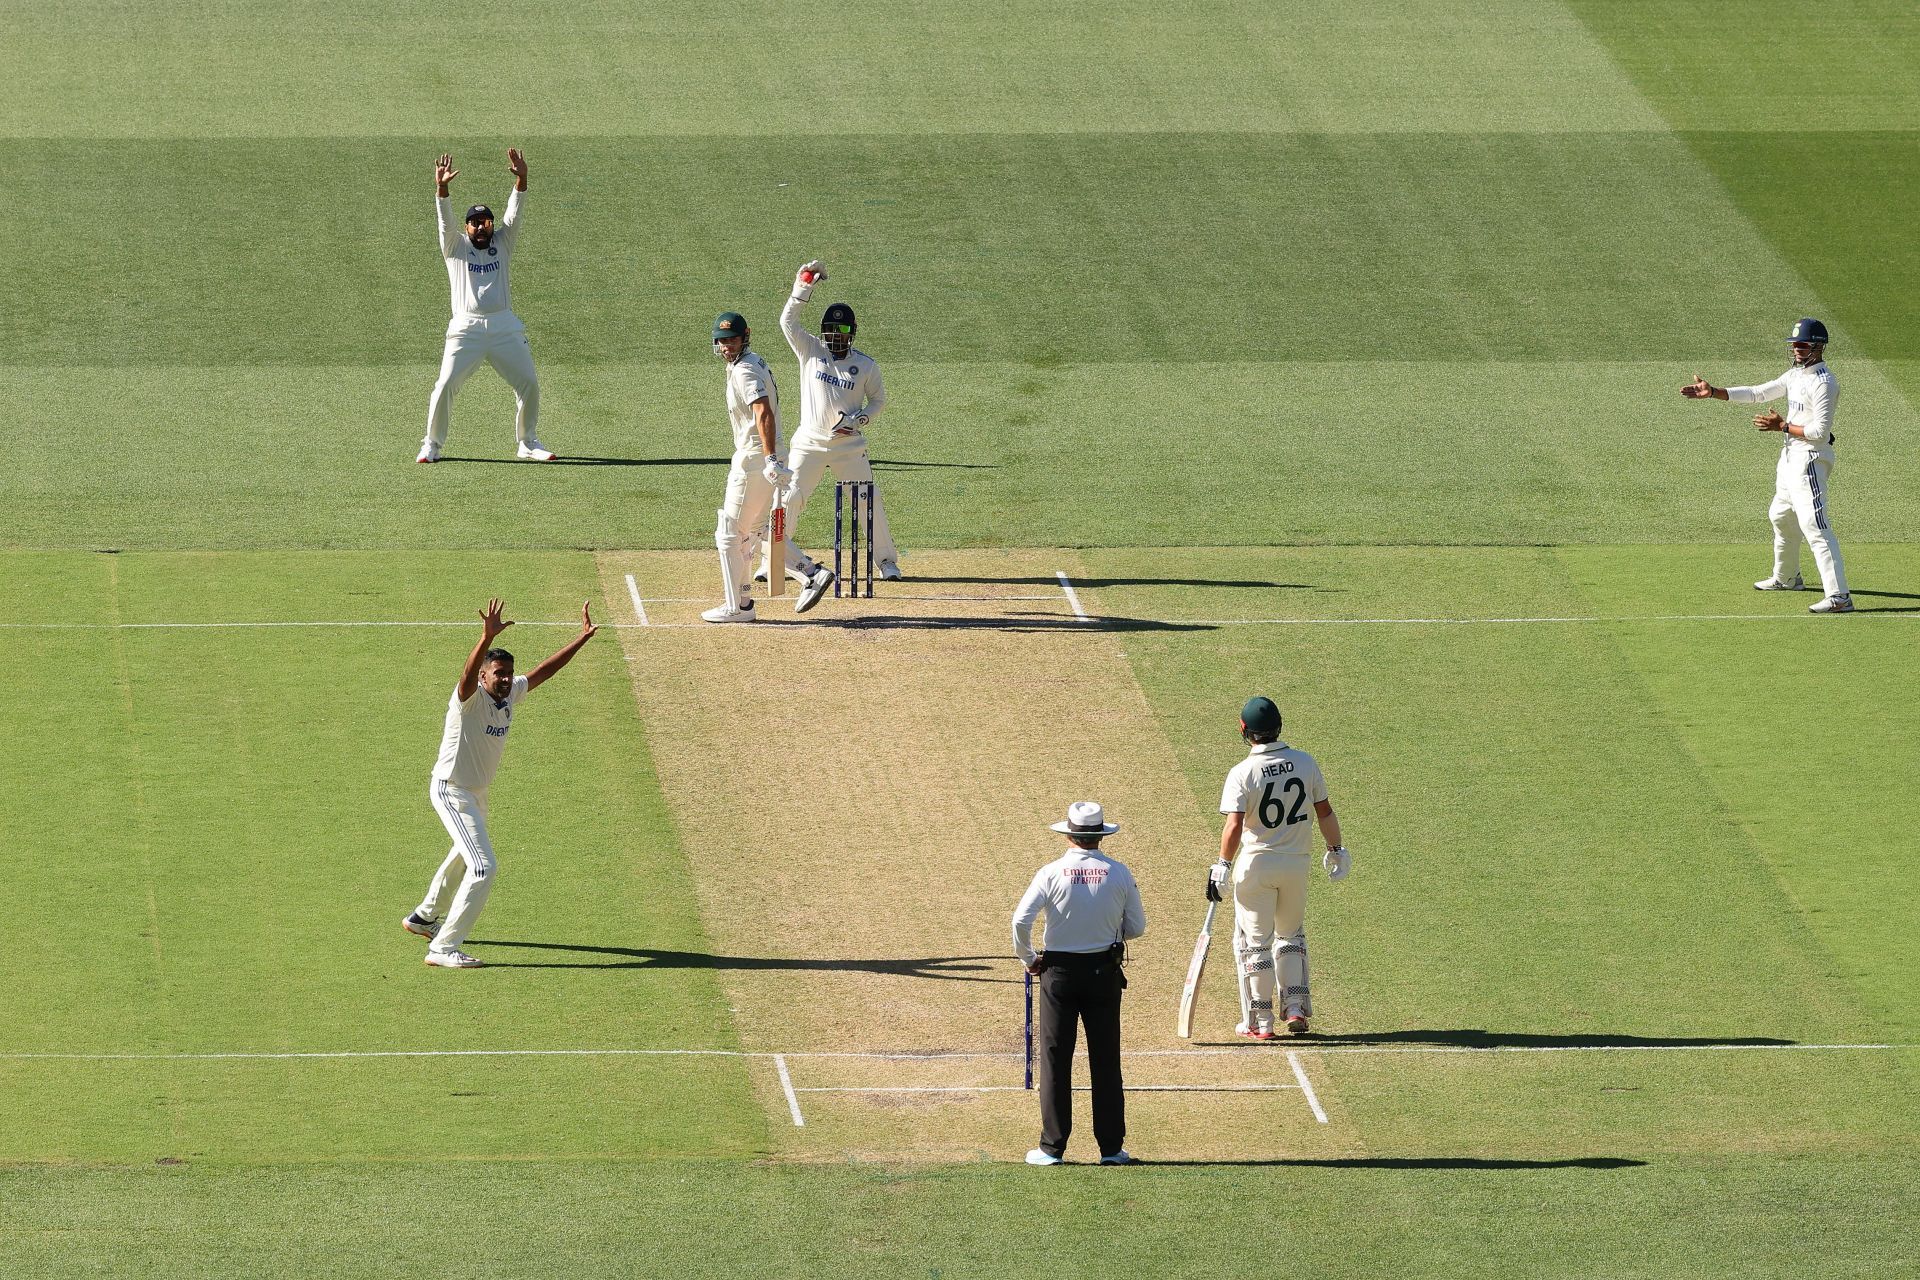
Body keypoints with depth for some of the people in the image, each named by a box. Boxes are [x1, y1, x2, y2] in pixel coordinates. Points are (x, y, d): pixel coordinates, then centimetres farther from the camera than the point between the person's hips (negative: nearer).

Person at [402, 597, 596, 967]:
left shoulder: (511, 694, -2)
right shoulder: (470, 697, -25)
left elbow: (544, 671, 7)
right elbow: (468, 673, -46)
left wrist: (583, 638, 3)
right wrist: (487, 638, -63)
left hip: (476, 792, 10)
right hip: (451, 792, -10)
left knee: (465, 855, 30)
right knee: (483, 867, -17)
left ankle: (423, 917, 53)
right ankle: (442, 949, -17)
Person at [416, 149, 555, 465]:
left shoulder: (502, 243, 14)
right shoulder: (456, 246, 9)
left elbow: (514, 214, 1)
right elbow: (446, 221, -6)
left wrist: (521, 180, -15)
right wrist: (442, 188, -23)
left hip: (505, 327, 2)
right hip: (466, 328, -2)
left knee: (529, 384, 0)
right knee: (445, 385, -10)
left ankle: (528, 443, 16)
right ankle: (432, 444, 3)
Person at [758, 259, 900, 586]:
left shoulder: (865, 365, 1)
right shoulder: (811, 351, 1)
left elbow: (878, 399, 10)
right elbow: (788, 320, -10)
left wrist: (860, 418, -9)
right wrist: (804, 288, -19)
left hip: (849, 445, 0)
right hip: (809, 444, 0)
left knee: (870, 503, 0)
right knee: (789, 502, -2)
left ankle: (887, 561, 13)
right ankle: (773, 561, 11)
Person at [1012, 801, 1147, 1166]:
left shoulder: (1052, 873, -9)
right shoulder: (1119, 873, -3)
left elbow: (1021, 920, -16)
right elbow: (1137, 927, 2)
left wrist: (1028, 959, 0)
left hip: (1059, 972, -2)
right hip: (1105, 972, 2)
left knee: (1055, 1058, 3)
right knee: (1105, 1060, 8)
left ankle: (1053, 1147, 2)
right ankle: (1111, 1147, 9)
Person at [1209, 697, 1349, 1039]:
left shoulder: (1242, 774, -16)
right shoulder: (1304, 763, -4)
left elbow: (1234, 827, -22)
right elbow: (1324, 811, 3)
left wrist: (1222, 867, -15)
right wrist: (1336, 850, 15)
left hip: (1255, 866, -4)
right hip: (1296, 863, 4)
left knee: (1254, 941, 7)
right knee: (1291, 934, 21)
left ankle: (1260, 1021, 8)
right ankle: (1296, 1008, 12)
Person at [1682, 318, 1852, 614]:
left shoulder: (1823, 383, -17)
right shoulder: (1796, 375, 13)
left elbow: (1820, 431, -22)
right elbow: (1757, 394, 14)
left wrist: (1783, 426, -17)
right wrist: (1713, 392, 7)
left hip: (1810, 458, -10)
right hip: (1791, 456, 10)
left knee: (1815, 527, -17)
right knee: (1781, 517, 26)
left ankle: (1839, 596, -23)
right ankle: (1786, 577, 47)